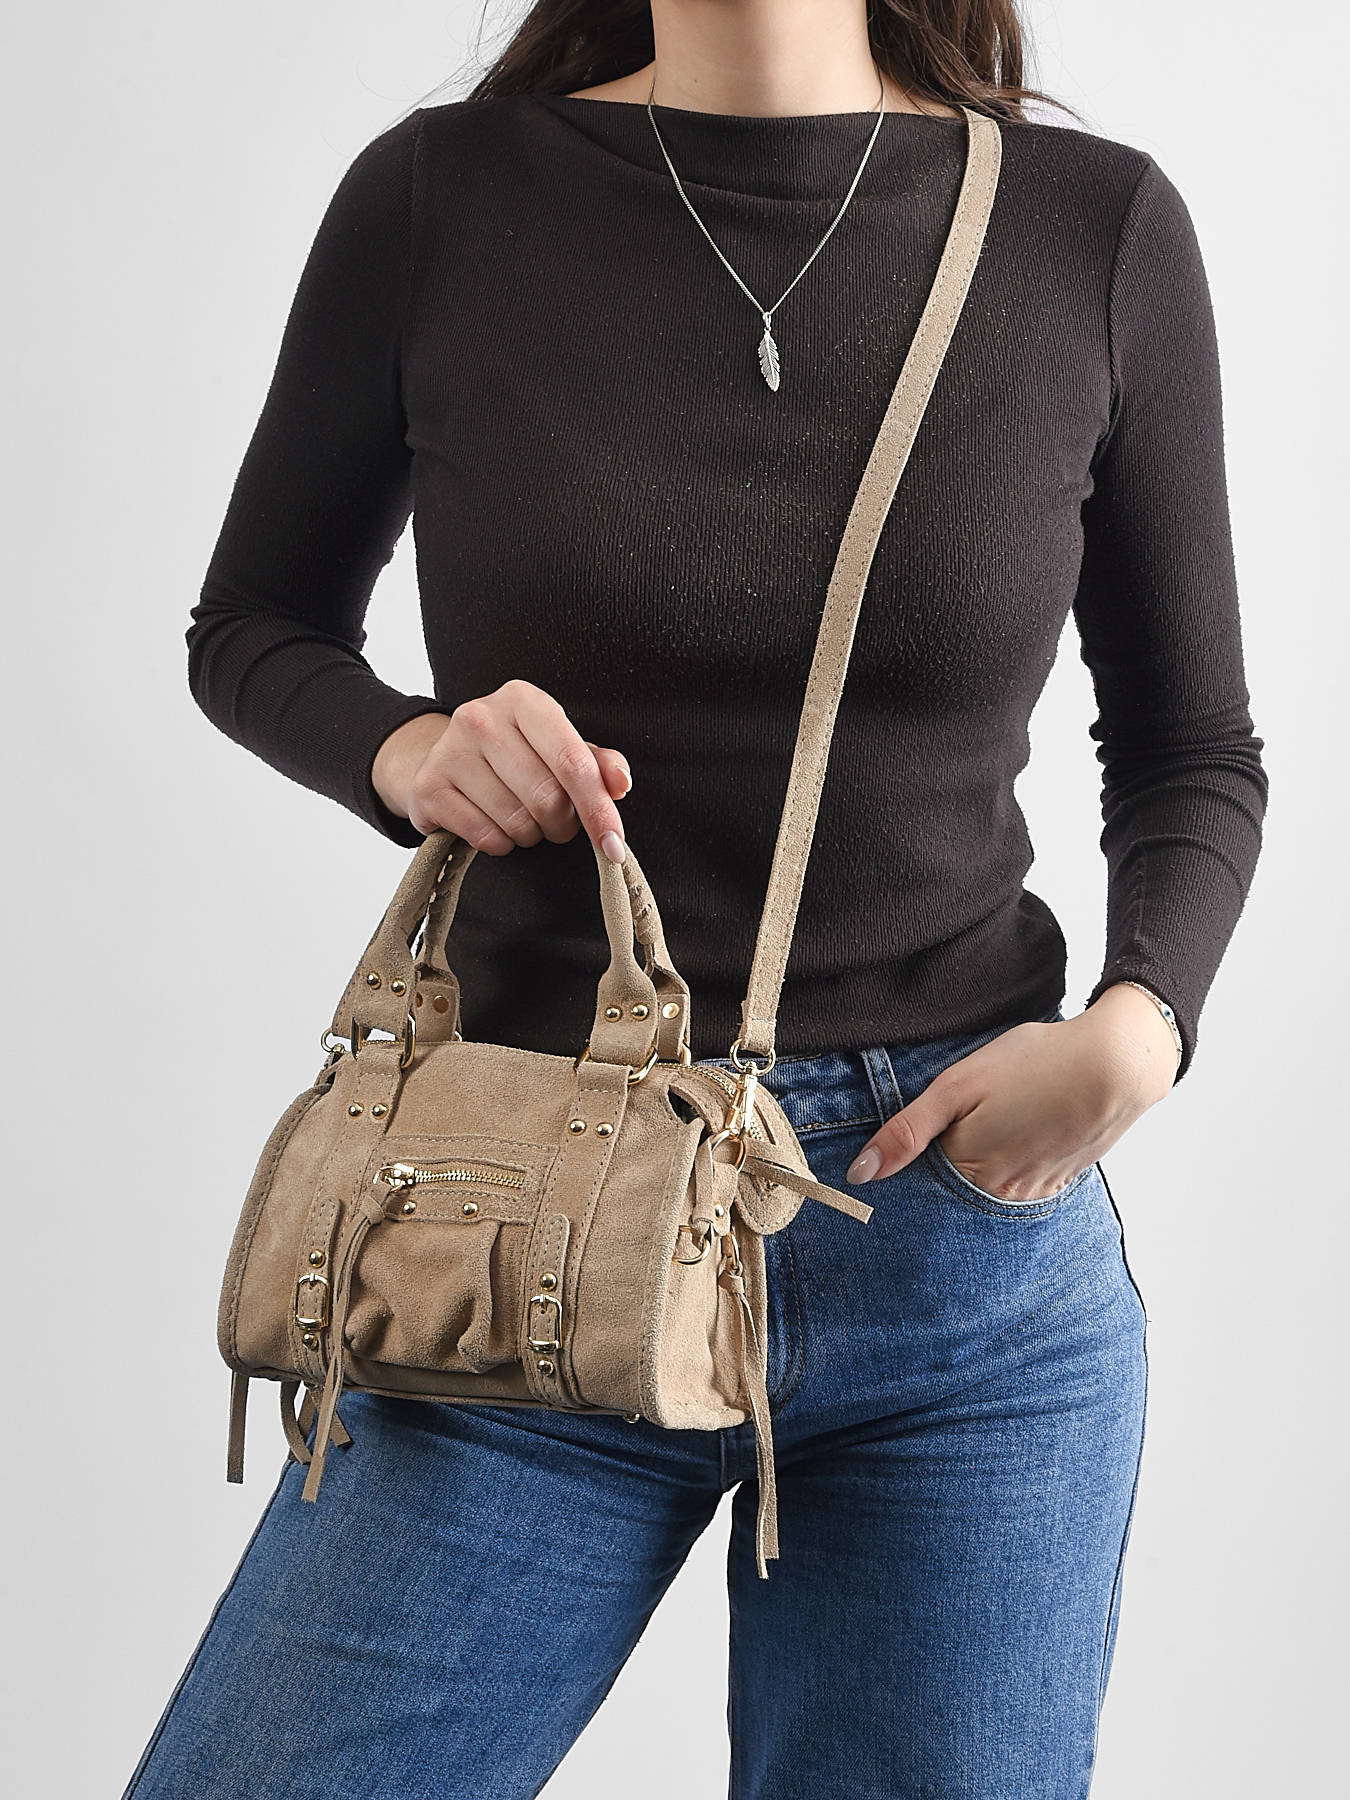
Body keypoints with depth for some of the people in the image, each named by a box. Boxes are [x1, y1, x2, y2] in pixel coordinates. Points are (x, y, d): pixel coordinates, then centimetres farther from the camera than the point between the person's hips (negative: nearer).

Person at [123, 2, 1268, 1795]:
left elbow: (1194, 754, 8)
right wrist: (405, 746, -11)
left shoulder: (1099, 229, -1)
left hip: (973, 1225, 1)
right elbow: (254, 630, 11)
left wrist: (1138, 1024, -11)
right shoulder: (439, 199, -2)